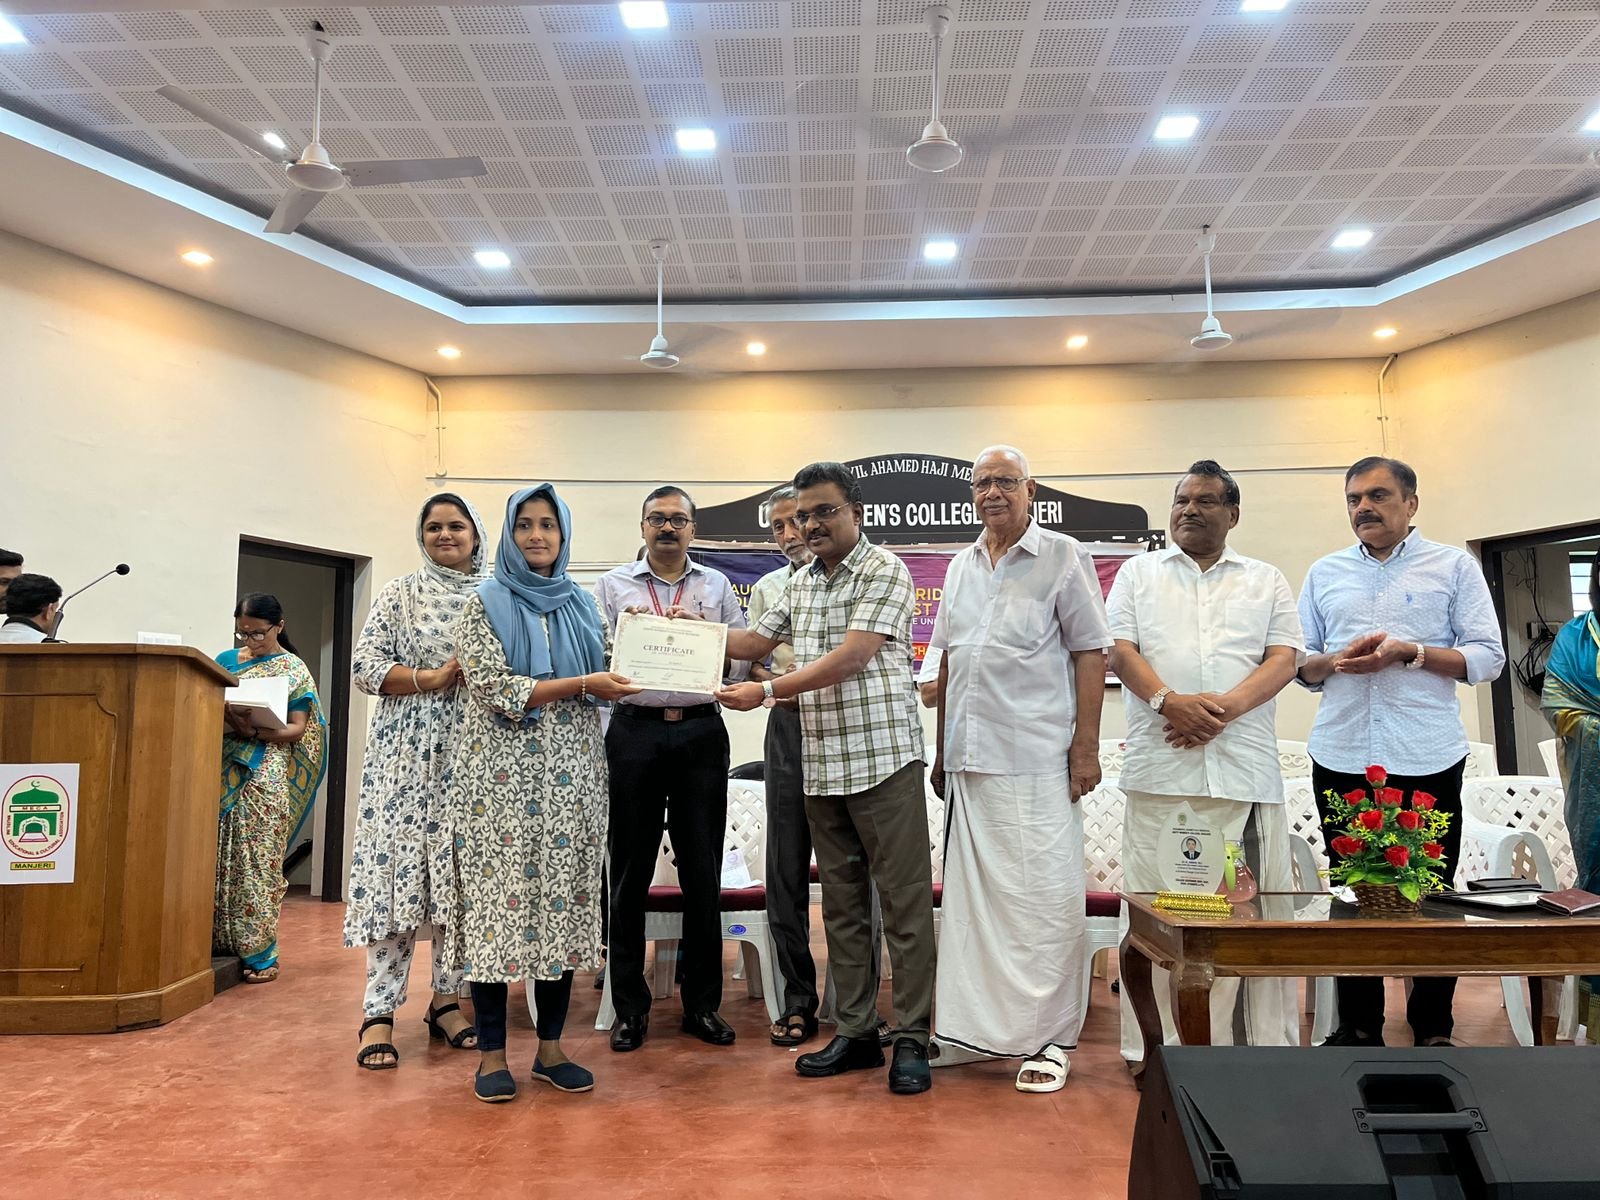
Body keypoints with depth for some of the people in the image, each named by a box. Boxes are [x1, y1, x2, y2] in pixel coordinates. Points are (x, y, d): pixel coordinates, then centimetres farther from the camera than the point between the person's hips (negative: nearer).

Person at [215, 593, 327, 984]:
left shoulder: (294, 670, 3)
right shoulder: (227, 660, 14)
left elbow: (298, 729, -3)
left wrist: (256, 731, -21)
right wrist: (226, 715, -10)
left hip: (265, 779, -4)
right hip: (224, 774, 4)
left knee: (257, 863, -4)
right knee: (220, 860, 3)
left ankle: (259, 952, 1)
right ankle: (219, 943, 12)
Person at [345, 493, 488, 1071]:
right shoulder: (401, 593, 6)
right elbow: (365, 664, -1)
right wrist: (434, 679, -13)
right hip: (407, 752, -2)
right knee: (397, 866, -5)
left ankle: (446, 999, 16)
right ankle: (380, 1012, 2)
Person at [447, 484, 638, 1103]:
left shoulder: (584, 606, 13)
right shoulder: (485, 604, 1)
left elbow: (606, 682, 15)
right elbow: (495, 690, -12)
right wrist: (581, 685, -17)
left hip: (570, 774, 4)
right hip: (501, 773, -4)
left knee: (563, 900, 5)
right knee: (499, 898, -1)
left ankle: (550, 1046, 17)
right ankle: (492, 1052, 12)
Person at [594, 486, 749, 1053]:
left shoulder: (717, 586, 14)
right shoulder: (613, 585, 12)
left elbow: (743, 656, 6)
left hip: (701, 732, 1)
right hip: (635, 730, -1)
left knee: (703, 873, 5)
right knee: (630, 873, 4)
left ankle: (702, 1003, 18)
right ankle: (629, 1006, 17)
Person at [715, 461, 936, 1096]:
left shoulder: (884, 571, -7)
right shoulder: (801, 584, 15)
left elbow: (851, 656, -17)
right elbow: (755, 641, 25)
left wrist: (767, 691, -19)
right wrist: (691, 628, 11)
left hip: (882, 758, -7)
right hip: (821, 766, 7)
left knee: (904, 901, -1)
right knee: (842, 902, 12)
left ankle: (911, 1039, 9)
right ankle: (856, 1032, 23)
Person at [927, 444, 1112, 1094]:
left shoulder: (1063, 557, -1)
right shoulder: (962, 566, 15)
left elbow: (1090, 652, -4)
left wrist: (1086, 744, -11)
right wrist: (941, 749, 16)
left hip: (1035, 761, -6)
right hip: (969, 760, 6)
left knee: (1042, 896, 0)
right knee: (968, 895, 12)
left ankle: (1048, 1038, 12)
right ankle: (969, 1028, 24)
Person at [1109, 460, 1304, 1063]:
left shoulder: (1266, 580, 17)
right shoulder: (1139, 572, 16)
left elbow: (1284, 659, 5)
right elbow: (1120, 650, 5)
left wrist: (1225, 706, -12)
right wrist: (1169, 701, -13)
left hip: (1245, 768, 1)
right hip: (1159, 766, -1)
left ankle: (1268, 1044, 13)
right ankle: (1154, 1046, 8)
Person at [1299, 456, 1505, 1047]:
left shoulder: (1454, 567, 5)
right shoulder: (1324, 574, 13)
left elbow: (1488, 659, 0)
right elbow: (1299, 664, 12)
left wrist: (1411, 653, -14)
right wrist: (1337, 661, -9)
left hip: (1427, 759, -2)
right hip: (1341, 758, 3)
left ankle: (1432, 1030, 19)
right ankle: (1358, 1026, 20)